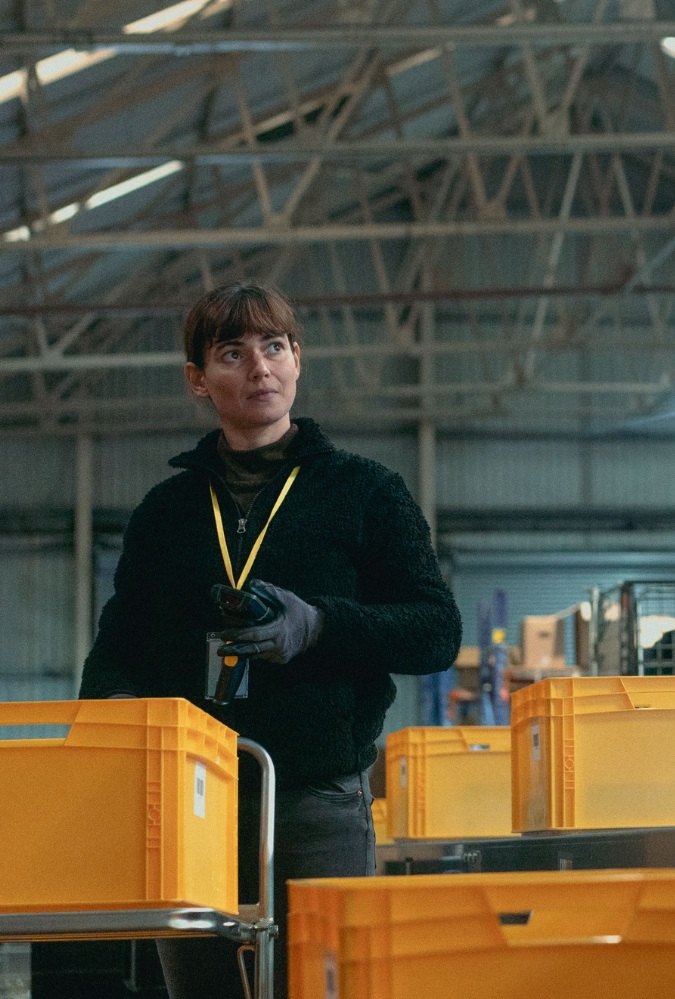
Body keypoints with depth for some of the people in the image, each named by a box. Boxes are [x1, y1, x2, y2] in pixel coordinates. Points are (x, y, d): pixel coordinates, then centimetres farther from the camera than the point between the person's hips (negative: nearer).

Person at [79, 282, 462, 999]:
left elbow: (439, 632, 1)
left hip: (319, 804, -3)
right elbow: (119, 648, 18)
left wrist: (320, 626, -14)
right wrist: (112, 707, -5)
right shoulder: (166, 509, 16)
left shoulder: (365, 492, 8)